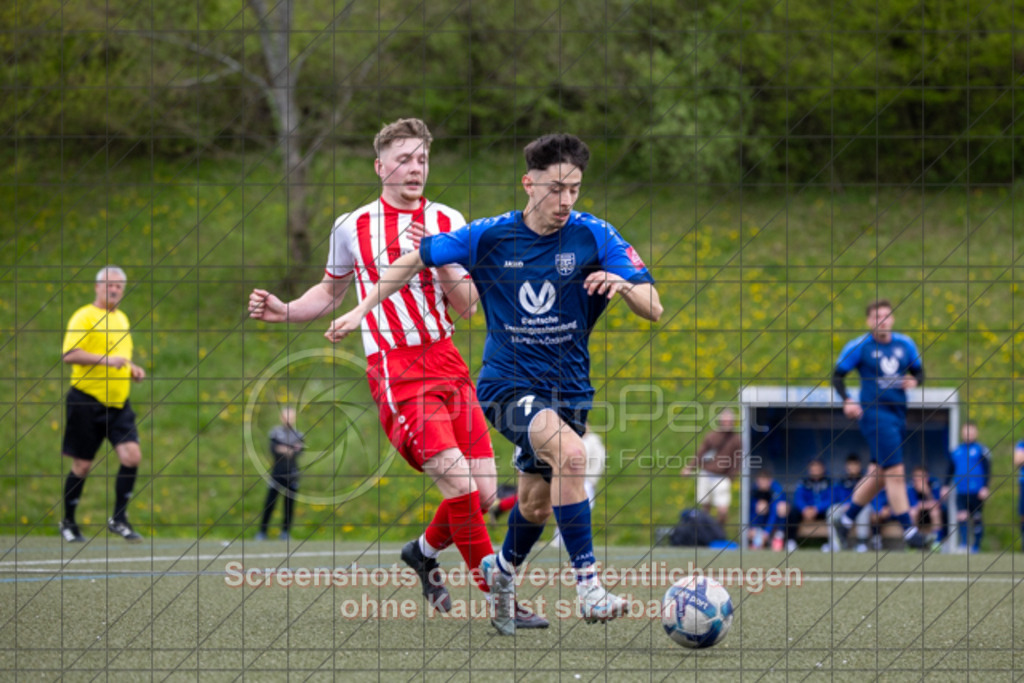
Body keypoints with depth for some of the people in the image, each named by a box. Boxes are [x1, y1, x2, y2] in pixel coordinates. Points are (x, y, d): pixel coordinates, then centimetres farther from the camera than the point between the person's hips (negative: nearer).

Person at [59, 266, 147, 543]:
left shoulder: (122, 319, 17)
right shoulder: (84, 317, -7)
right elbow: (70, 354, -19)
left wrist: (132, 369, 12)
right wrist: (106, 359, -26)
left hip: (118, 404, 6)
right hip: (87, 401, -6)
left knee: (132, 456, -11)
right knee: (82, 466, 1)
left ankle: (118, 519, 1)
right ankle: (67, 523, 19)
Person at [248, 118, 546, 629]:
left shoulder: (448, 223, 9)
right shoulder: (351, 228, 4)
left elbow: (466, 306, 5)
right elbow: (331, 292, 21)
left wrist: (439, 260, -11)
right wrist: (283, 311, 4)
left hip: (446, 361, 4)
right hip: (394, 370, -4)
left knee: (483, 491, -2)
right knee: (458, 480, -19)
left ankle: (424, 551, 28)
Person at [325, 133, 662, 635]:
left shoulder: (594, 237, -8)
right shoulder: (490, 236, -8)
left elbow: (653, 309, -12)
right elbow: (417, 258, 7)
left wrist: (623, 286, -34)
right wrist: (364, 309, 3)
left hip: (568, 389, 3)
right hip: (508, 383, -3)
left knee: (537, 504, 15)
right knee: (571, 453, -31)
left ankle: (502, 573, 48)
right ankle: (586, 584, -27)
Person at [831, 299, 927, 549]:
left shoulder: (906, 344, 8)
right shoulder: (858, 347, -5)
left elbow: (919, 371, 18)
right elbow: (837, 376, 0)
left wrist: (914, 381, -6)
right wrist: (847, 401, -16)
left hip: (898, 413, 6)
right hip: (874, 413, -6)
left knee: (878, 474, 12)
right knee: (895, 471, -13)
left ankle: (845, 517, 28)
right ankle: (908, 529, -9)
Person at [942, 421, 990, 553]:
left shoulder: (981, 450, 1)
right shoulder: (956, 451, 12)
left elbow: (987, 470, -1)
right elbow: (951, 470, 20)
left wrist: (985, 487, -9)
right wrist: (946, 486, 12)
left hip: (977, 492, -3)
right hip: (961, 492, 3)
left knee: (976, 518, 3)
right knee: (961, 516, -11)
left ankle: (976, 546, 13)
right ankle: (964, 544, -11)